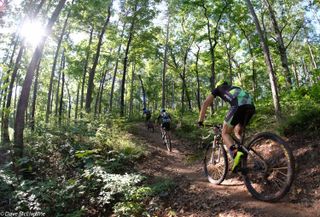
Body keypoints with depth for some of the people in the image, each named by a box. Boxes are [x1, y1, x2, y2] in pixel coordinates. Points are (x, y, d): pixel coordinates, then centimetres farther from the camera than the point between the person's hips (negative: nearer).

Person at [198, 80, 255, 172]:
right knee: (238, 132, 23)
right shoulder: (235, 88, 44)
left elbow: (205, 103, 23)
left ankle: (236, 153, -23)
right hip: (251, 106, 6)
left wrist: (200, 120, 28)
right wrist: (233, 124, 55)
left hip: (239, 105, -6)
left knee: (225, 133, 5)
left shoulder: (218, 88, 30)